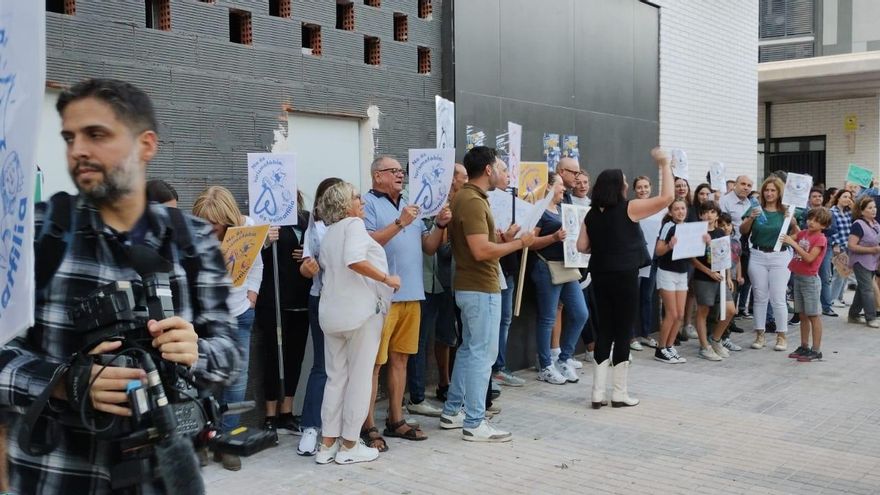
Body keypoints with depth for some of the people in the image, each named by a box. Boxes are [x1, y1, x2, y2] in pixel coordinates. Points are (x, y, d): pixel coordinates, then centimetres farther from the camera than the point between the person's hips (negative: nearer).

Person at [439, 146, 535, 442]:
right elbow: (481, 251, -26)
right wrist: (519, 243, -17)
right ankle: (474, 424, 1)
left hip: (471, 286, 11)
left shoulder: (467, 197, 13)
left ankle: (452, 412, 25)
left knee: (469, 349, 17)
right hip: (481, 289, -11)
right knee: (482, 352, -5)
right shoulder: (473, 201, -19)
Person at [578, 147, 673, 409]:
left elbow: (582, 246, 3)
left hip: (600, 276, 5)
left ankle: (598, 392, 10)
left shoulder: (592, 214, 5)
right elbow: (666, 197, -9)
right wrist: (665, 165, -2)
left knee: (604, 330, 10)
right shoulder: (629, 209, -8)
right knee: (623, 331, 3)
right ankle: (619, 393, 10)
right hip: (624, 276, -5)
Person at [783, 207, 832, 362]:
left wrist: (794, 243, -23)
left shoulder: (820, 239, -11)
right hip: (798, 277, 7)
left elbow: (809, 258, -21)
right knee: (802, 315, 13)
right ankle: (804, 347, 21)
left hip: (810, 279, -7)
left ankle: (816, 350, 1)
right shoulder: (803, 233, 10)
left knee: (813, 315, -3)